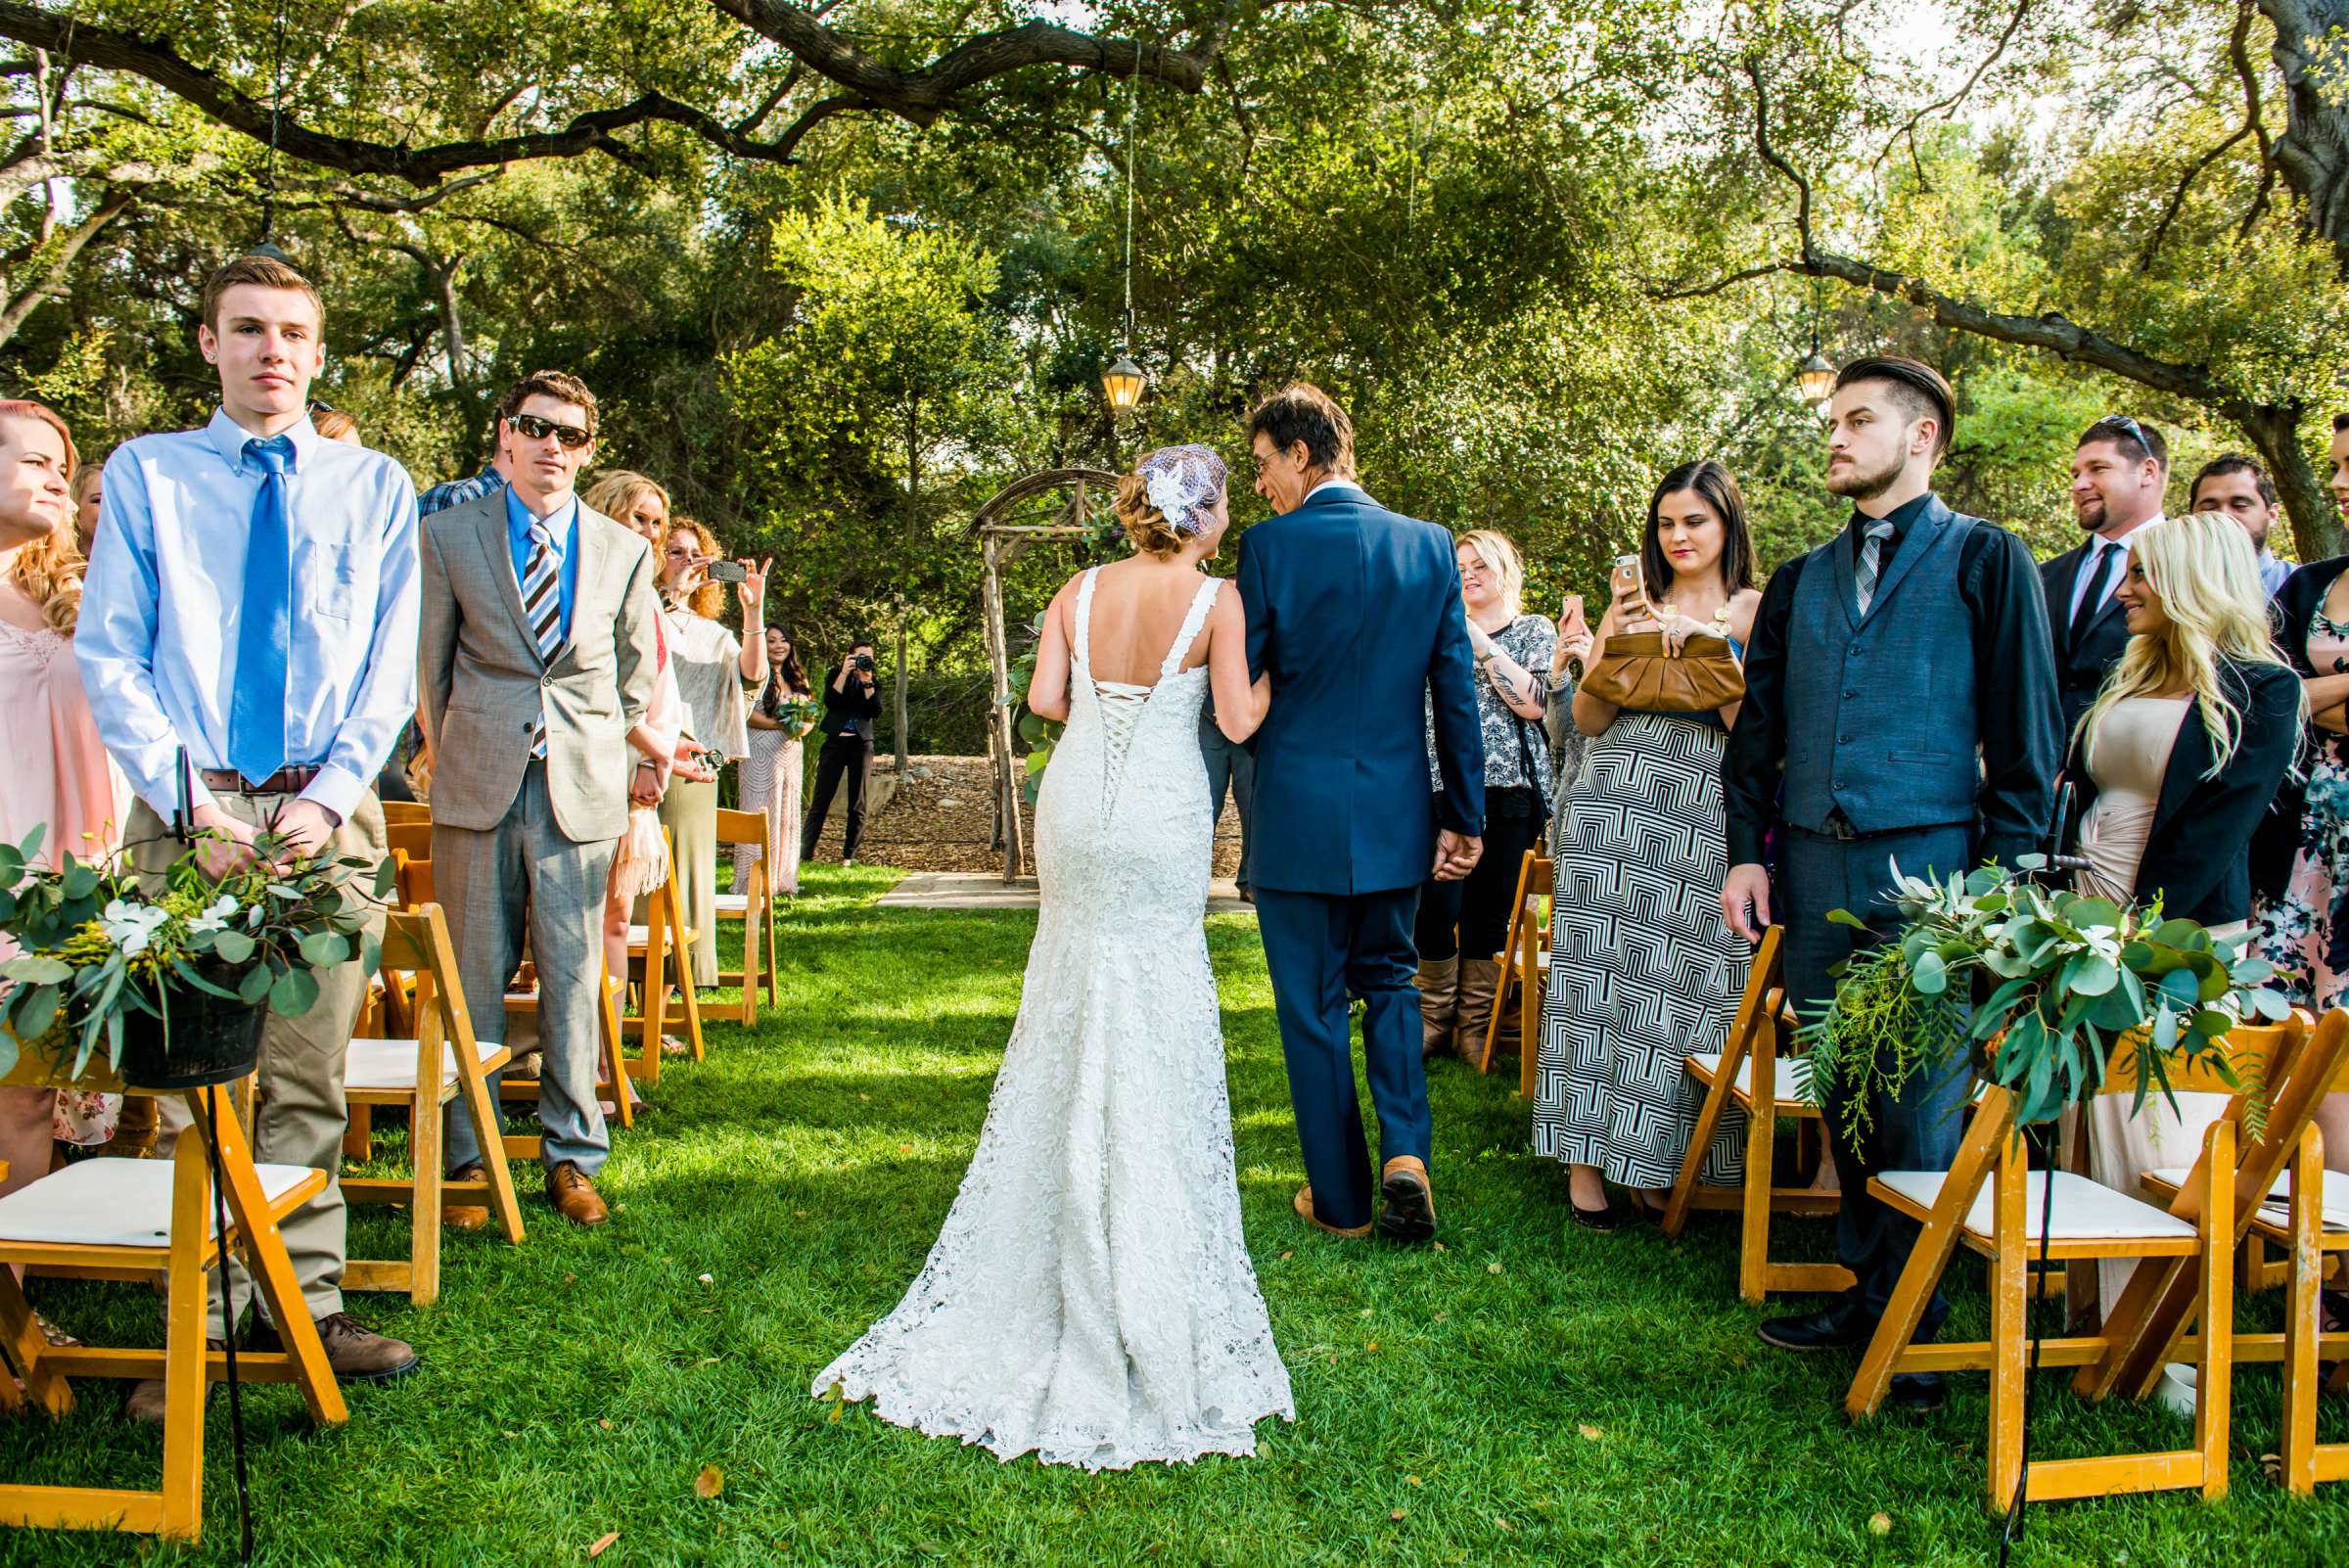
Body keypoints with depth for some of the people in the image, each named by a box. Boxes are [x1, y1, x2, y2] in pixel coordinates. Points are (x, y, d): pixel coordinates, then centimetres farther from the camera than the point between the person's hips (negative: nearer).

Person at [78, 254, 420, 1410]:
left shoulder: (374, 486, 11)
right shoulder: (146, 474, 8)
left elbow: (392, 664, 7)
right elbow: (108, 655, 2)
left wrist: (329, 796, -7)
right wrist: (188, 801, -9)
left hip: (327, 814, 1)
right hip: (187, 810, -1)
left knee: (308, 1079, 6)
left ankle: (306, 1299, 14)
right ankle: (197, 1318, 12)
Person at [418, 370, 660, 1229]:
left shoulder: (625, 552, 9)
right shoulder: (449, 534, 6)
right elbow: (430, 665, 10)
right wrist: (452, 761, 10)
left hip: (582, 793, 1)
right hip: (477, 791, 0)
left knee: (575, 980, 3)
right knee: (473, 977, 3)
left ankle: (573, 1157, 14)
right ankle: (468, 1158, 15)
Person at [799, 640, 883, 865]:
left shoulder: (874, 683, 12)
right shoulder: (836, 675, 9)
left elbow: (876, 711, -4)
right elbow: (830, 702, -9)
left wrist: (867, 681, -11)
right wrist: (844, 673, -13)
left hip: (861, 745, 2)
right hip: (835, 742, -2)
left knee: (858, 804, 1)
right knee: (821, 799, -5)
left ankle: (849, 855, 7)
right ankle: (805, 851, -4)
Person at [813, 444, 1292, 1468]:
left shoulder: (1081, 591, 4)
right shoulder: (1217, 600, -7)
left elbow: (1044, 697, -2)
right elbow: (1239, 722, -9)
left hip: (1076, 805, 4)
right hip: (1164, 817, -3)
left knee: (1072, 1007, 16)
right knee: (1154, 1021, 7)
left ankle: (1061, 1217, 24)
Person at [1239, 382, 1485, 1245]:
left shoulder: (1269, 545, -10)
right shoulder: (1430, 545, 1)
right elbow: (1457, 688, 3)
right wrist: (1464, 812, 10)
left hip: (1299, 815, -4)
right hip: (1397, 813, 4)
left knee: (1313, 1006, 8)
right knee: (1389, 979, 21)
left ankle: (1340, 1198, 17)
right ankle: (1405, 1151, 4)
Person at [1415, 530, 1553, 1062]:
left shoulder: (1535, 630, 10)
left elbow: (1534, 703, -6)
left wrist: (1482, 645, -9)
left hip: (1506, 789, -1)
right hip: (1442, 784, 1)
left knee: (1489, 911, 1)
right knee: (1436, 908, -10)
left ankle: (1476, 1022, 14)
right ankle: (1435, 1017, 8)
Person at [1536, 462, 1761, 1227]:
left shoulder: (1755, 610, 7)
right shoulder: (1634, 605, 13)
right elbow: (1587, 720, 9)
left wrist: (1706, 638, -13)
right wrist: (1610, 644, -6)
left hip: (1708, 814, -1)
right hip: (1619, 799, 1)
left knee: (1681, 981, 0)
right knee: (1601, 967, -2)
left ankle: (1659, 1162, 11)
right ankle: (1588, 1154, 4)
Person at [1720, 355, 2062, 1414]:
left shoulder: (1985, 561, 5)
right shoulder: (1802, 580, 18)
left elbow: (2026, 729, -1)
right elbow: (1758, 724, 18)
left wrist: (2005, 869, -9)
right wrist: (1746, 850, 6)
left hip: (1928, 864, -4)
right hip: (1815, 869, 5)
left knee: (1920, 1107, -2)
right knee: (1843, 1091, 9)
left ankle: (1911, 1323, 10)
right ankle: (1866, 1288, 22)